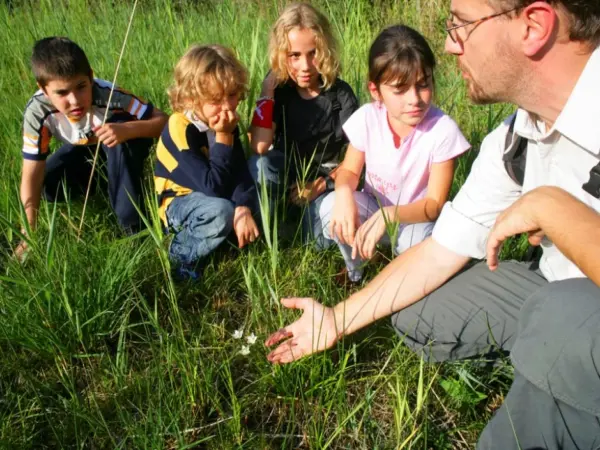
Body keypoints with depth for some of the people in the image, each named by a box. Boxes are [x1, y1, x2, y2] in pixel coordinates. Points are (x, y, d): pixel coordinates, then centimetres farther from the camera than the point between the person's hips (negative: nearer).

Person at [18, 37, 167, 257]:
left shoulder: (107, 95, -38)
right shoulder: (38, 111, -31)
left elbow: (162, 120, -35)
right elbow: (32, 175, -27)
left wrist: (126, 130, -54)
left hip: (124, 148, -3)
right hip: (83, 150, 3)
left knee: (123, 142, -36)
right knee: (49, 187, -18)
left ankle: (133, 224, -23)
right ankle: (102, 180, 11)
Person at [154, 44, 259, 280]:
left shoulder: (224, 120, -8)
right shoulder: (180, 128, -29)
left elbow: (241, 171, -17)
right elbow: (213, 186, -32)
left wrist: (243, 209, -34)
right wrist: (223, 137, -32)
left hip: (212, 196, 7)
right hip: (178, 202, -7)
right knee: (220, 212, -36)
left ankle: (200, 230, 0)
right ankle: (182, 253, -9)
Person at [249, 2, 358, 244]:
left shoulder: (341, 94, -14)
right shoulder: (279, 86, -12)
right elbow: (260, 147, -26)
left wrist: (322, 184, -20)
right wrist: (266, 92, -24)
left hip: (325, 177, -1)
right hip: (286, 170, 1)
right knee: (260, 163, -35)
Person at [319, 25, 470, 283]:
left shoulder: (442, 130, -25)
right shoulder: (367, 118, -17)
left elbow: (435, 205, -21)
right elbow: (349, 171, -5)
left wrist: (390, 215, -39)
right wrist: (344, 193, -30)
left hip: (416, 216, -3)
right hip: (374, 206, 3)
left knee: (413, 240, -37)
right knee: (332, 207, -26)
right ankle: (355, 276, 3)